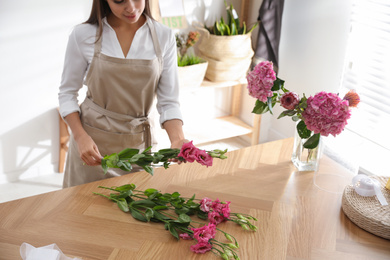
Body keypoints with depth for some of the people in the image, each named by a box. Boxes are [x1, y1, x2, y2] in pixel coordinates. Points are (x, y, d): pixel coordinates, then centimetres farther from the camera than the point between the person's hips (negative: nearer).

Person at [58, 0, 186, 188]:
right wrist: (80, 136, -14)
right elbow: (67, 93, 0)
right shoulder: (83, 35, -8)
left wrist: (178, 140, -21)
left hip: (135, 144, 1)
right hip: (91, 142, -1)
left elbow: (168, 101, -4)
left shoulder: (164, 37, -5)